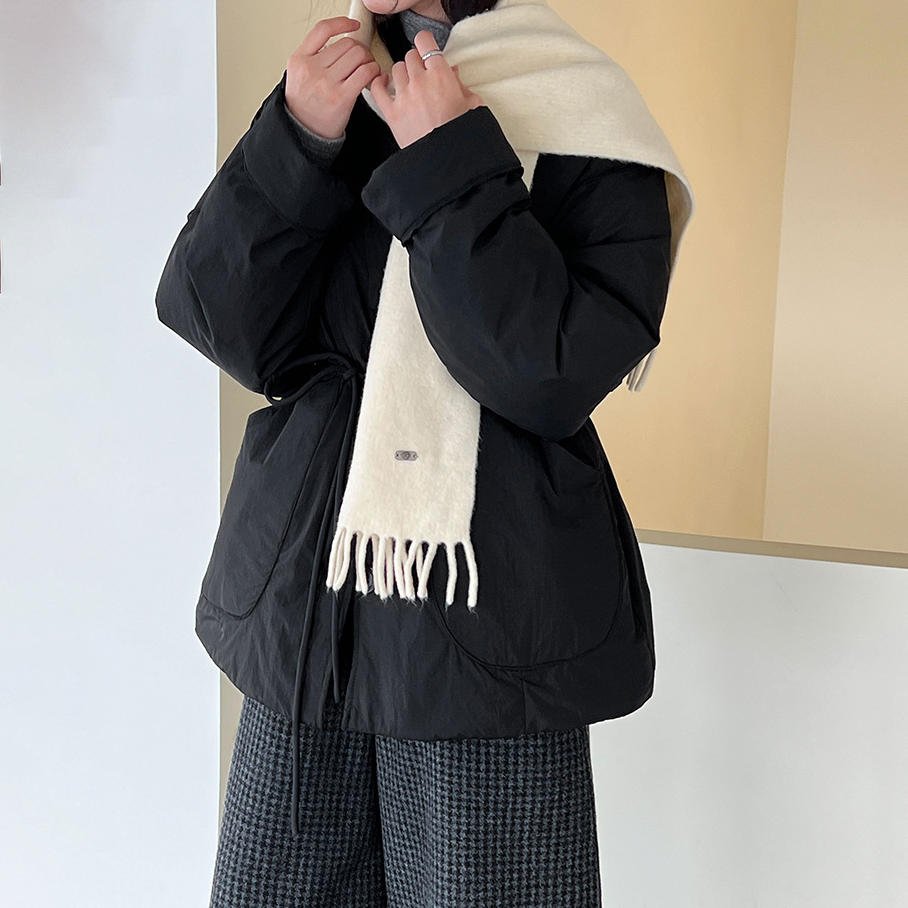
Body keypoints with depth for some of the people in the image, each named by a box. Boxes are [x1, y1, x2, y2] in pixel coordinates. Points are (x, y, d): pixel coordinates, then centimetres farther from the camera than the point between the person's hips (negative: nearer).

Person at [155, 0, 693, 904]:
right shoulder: (328, 92, 10)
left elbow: (552, 374, -17)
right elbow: (211, 316, 0)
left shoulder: (581, 126, -5)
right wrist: (298, 141, -12)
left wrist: (450, 164, -16)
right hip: (304, 617, 5)